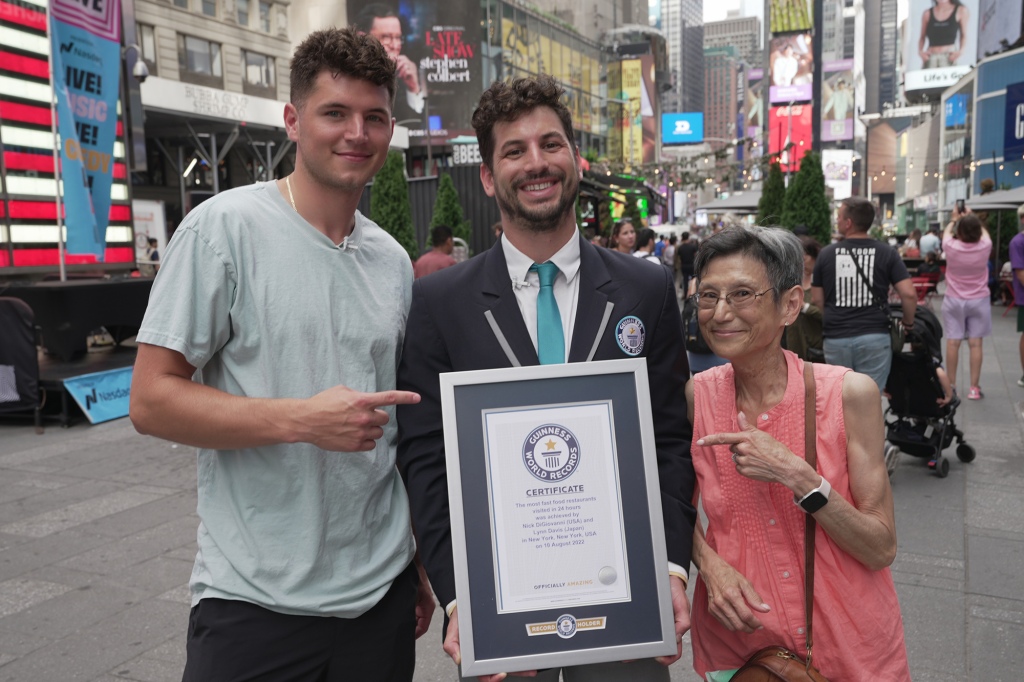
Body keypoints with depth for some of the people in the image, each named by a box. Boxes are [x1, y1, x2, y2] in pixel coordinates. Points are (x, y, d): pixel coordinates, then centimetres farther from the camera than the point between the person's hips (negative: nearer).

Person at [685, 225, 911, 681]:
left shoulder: (849, 394, -15)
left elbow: (881, 550, -14)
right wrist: (708, 562, -14)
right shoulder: (695, 396, -9)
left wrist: (797, 477, -27)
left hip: (847, 641, -1)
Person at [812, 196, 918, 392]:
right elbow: (909, 294, -8)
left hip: (836, 339, 1)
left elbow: (816, 300, 7)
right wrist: (908, 323, 10)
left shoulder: (826, 254, 1)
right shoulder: (886, 253, -2)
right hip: (874, 337, -1)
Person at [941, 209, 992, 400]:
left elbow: (946, 232, 11)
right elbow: (984, 233, 14)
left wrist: (954, 219, 27)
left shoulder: (951, 247, -14)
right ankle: (974, 388, 3)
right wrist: (973, 219, 27)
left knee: (952, 343, 4)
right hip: (979, 301, 0)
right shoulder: (985, 247, -11)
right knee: (975, 344, 1)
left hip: (954, 300, 0)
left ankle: (951, 386, 9)